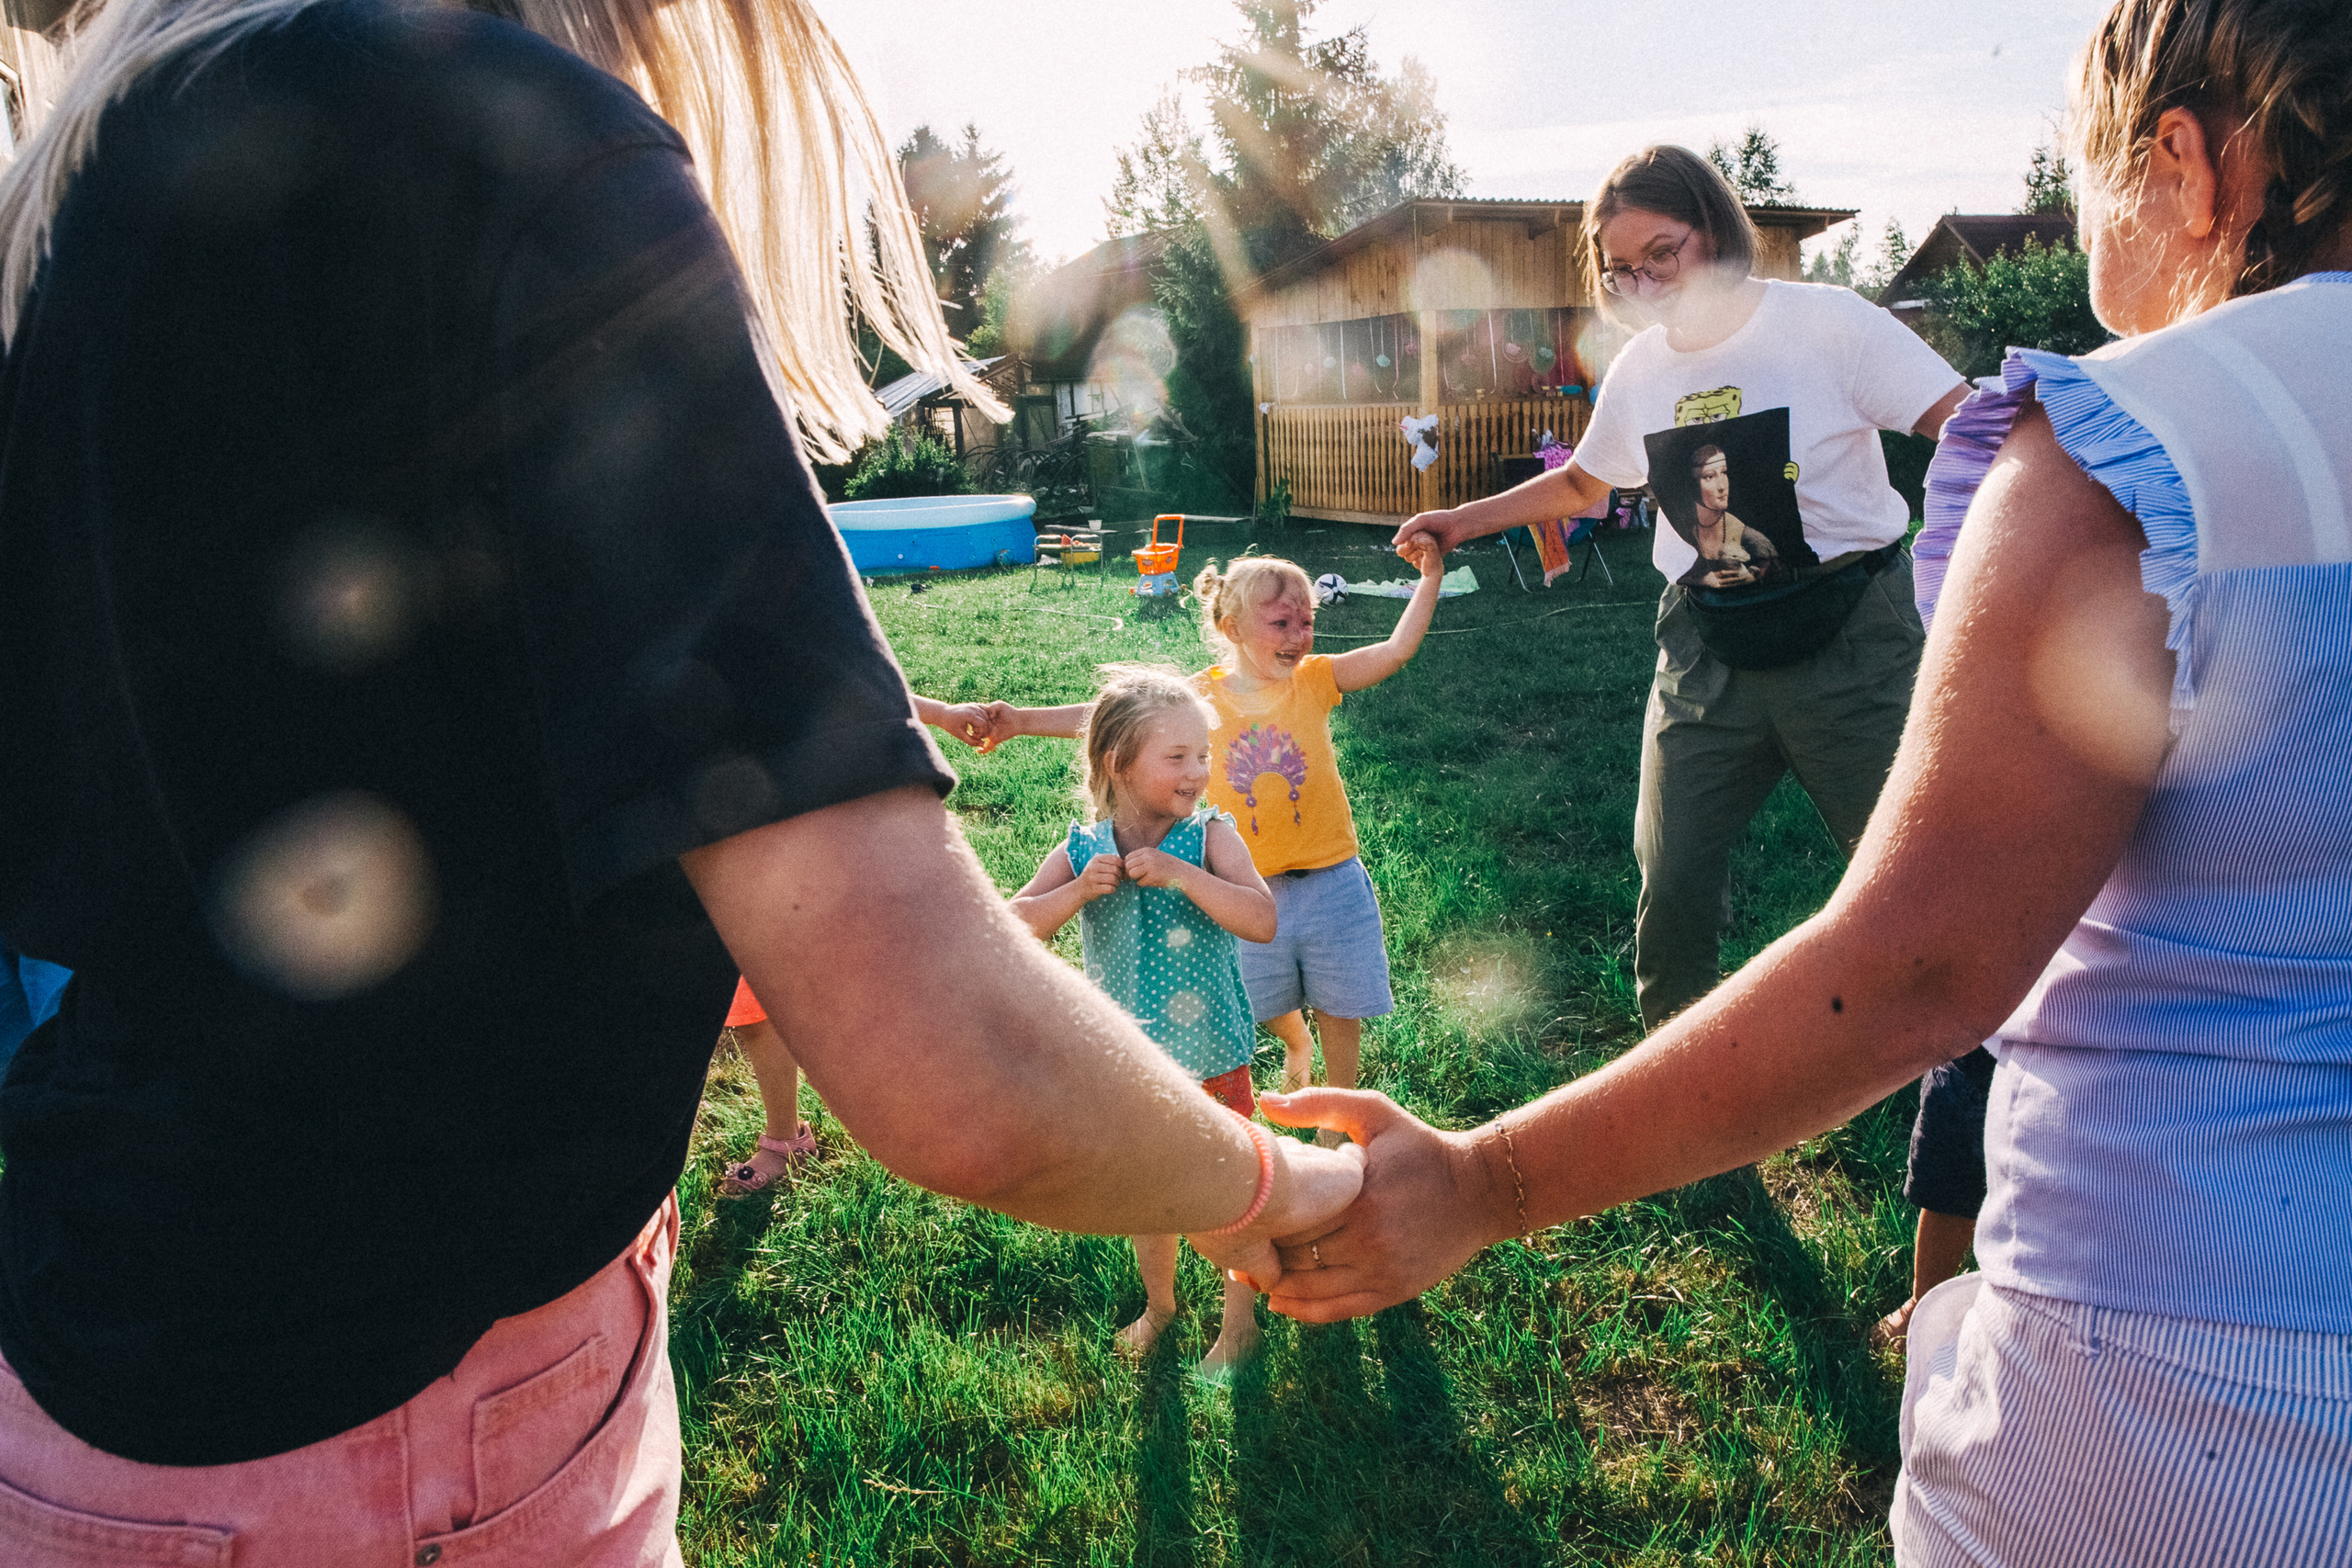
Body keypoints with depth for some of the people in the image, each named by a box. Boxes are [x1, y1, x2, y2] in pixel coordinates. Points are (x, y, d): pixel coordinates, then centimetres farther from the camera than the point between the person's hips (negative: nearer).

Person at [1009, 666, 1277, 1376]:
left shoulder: (1211, 837, -13)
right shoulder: (1081, 851, -7)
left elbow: (1262, 921, -26)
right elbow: (1012, 931, -11)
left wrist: (1181, 874, -32)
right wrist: (1079, 891, -26)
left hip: (1212, 1061, -2)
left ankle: (1240, 1322, 36)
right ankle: (1158, 1303, 48)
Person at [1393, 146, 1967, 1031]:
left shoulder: (1825, 321, -7)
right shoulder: (1640, 369, 8)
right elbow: (1582, 484, 25)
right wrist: (1461, 521, 24)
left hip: (1847, 635, -4)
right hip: (1708, 650, 4)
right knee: (1673, 886, 5)